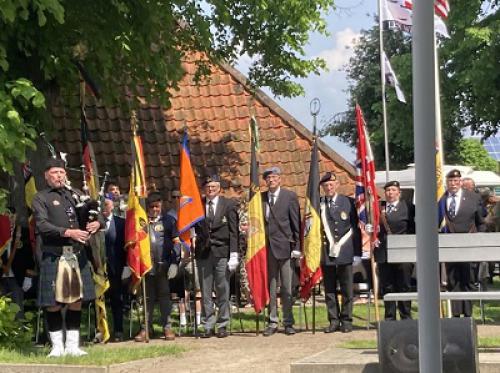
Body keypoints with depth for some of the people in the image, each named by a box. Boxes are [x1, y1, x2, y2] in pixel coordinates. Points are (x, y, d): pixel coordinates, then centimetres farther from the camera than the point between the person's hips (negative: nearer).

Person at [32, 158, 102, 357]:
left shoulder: (74, 195, 18)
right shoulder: (40, 198, 3)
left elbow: (99, 216, 16)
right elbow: (42, 225, -12)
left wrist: (97, 223, -9)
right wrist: (68, 232, -22)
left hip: (77, 255, 5)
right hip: (54, 256, -4)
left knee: (76, 301, 6)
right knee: (53, 303, -1)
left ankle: (72, 345, 13)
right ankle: (57, 346, 9)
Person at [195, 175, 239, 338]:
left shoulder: (228, 205, 4)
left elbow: (233, 231, 1)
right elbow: (195, 229, 11)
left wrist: (234, 254, -5)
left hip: (222, 253, -2)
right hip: (203, 253, 2)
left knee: (222, 291, 1)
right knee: (205, 292, 4)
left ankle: (222, 325, 8)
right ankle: (209, 326, 10)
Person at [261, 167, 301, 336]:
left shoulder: (290, 196, 2)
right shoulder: (261, 198, 9)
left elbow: (296, 223, 0)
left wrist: (296, 246, -4)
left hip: (285, 246, -2)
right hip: (267, 246, 2)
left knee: (287, 288, 1)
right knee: (270, 287, 6)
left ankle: (288, 323, 8)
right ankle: (272, 322, 13)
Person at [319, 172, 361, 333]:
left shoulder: (348, 202, 4)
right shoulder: (317, 204, 5)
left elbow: (355, 227, 4)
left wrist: (357, 250, 0)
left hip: (344, 252, -1)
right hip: (326, 252, 1)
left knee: (346, 289, 3)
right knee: (329, 289, 5)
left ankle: (346, 320, 10)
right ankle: (334, 320, 11)